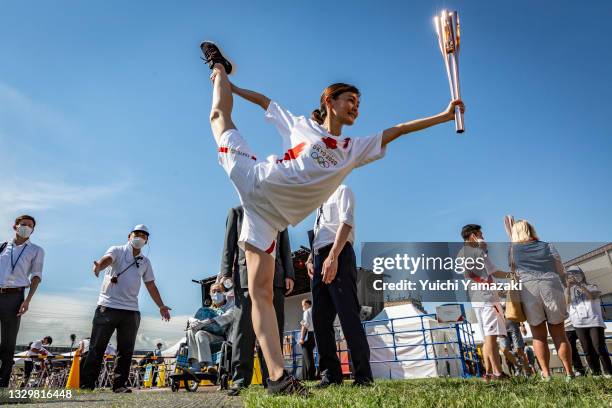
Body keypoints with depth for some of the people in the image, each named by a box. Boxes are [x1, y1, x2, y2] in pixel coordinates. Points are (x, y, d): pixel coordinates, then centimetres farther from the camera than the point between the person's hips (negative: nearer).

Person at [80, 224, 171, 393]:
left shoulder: (145, 262, 17)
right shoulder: (117, 251, 3)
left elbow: (151, 285, 19)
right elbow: (107, 259, -21)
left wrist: (161, 306, 15)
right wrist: (99, 266, -45)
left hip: (131, 311, 4)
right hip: (108, 307, -4)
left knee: (126, 350, 5)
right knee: (97, 347, 1)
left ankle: (119, 385, 13)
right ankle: (86, 384, 9)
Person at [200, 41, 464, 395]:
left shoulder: (354, 150, 13)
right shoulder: (299, 124, 7)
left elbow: (396, 131, 10)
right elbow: (263, 100, 15)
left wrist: (444, 115, 7)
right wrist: (227, 82, 15)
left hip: (270, 216, -1)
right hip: (255, 178, 1)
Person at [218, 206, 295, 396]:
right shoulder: (236, 212, 17)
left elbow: (285, 247, 16)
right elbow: (229, 245, 9)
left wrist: (289, 274, 4)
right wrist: (226, 272, -4)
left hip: (275, 275, 2)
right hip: (246, 274, -2)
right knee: (244, 327, -7)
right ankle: (240, 380, -2)